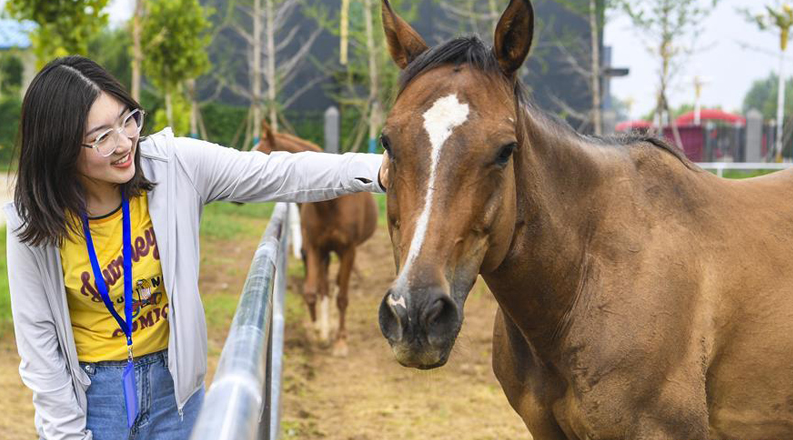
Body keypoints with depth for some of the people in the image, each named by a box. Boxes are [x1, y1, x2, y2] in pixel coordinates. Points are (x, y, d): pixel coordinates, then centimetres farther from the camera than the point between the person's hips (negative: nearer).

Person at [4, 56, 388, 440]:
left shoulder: (175, 165, -15)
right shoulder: (33, 225, -17)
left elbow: (280, 175, -14)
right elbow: (37, 338, -10)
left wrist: (377, 171, -25)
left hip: (173, 379, 2)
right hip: (90, 393, -2)